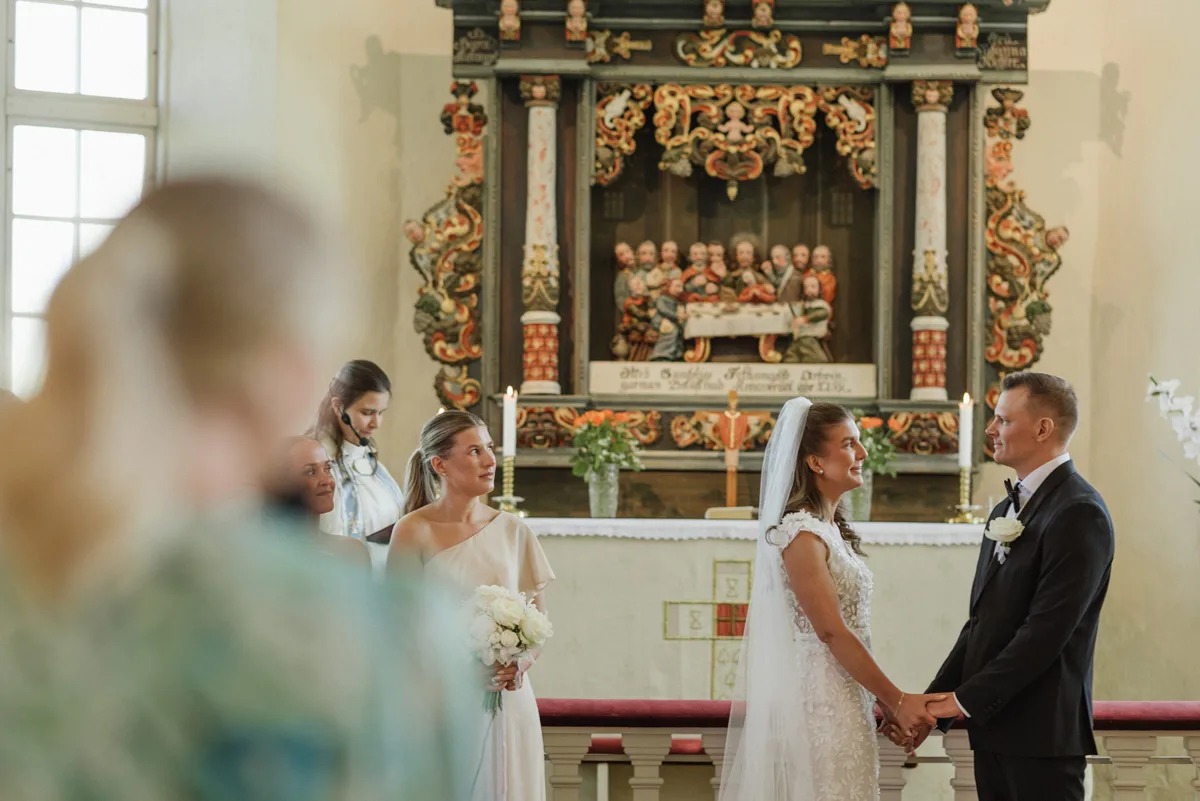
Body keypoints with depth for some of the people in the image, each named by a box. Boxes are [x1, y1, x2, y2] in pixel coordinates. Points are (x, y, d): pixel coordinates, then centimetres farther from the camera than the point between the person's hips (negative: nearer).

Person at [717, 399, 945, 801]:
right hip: (819, 702, -9)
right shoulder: (802, 533, -15)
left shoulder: (832, 528, 12)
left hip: (845, 701, 9)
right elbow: (832, 632, -18)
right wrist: (897, 701, -15)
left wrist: (885, 705, 11)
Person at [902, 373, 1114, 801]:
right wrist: (933, 703, 7)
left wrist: (965, 699, -15)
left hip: (1042, 733, -8)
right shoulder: (1006, 511, 17)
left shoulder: (1079, 513, -12)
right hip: (993, 729, 8)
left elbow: (1047, 631, -19)